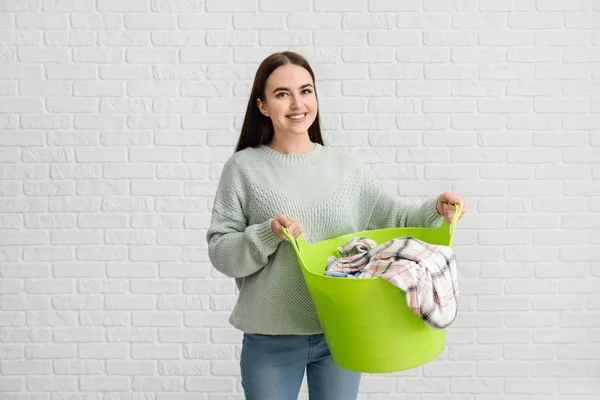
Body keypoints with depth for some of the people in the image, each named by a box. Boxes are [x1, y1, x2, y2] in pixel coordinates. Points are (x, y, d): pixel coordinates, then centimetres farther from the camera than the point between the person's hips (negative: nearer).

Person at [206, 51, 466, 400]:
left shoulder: (345, 166, 3)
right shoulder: (243, 168, -4)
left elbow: (398, 220, 3)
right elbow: (221, 253, -6)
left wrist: (436, 210, -15)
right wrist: (269, 234, -22)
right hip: (271, 338, -2)